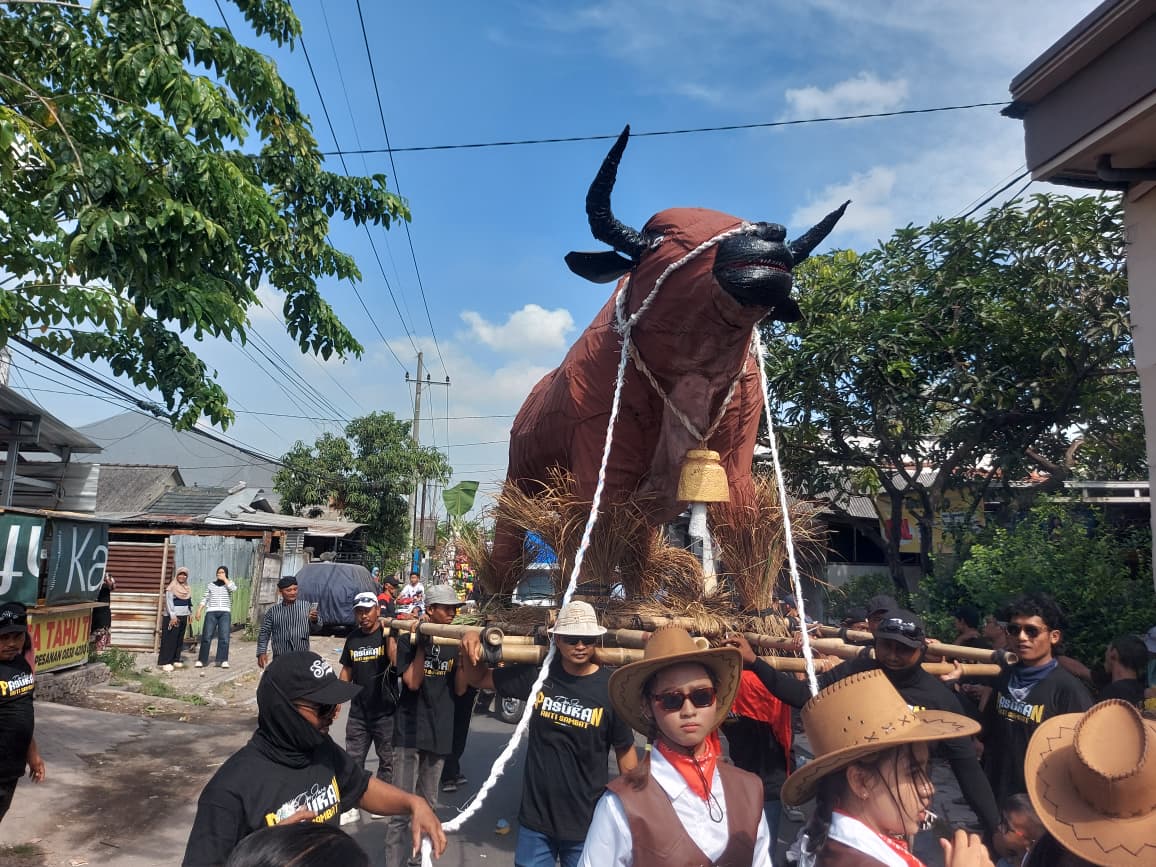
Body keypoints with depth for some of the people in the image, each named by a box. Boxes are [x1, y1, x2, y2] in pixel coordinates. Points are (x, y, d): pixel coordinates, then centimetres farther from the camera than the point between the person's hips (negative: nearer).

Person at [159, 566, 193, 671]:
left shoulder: (187, 588, 13)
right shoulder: (171, 588, -8)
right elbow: (169, 603, -13)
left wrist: (189, 614, 16)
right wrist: (173, 616, -18)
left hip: (183, 617, 7)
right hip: (173, 617, -7)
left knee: (180, 640, 9)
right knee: (170, 640, -7)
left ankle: (176, 659, 16)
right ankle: (165, 662, -5)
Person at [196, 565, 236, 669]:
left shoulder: (229, 584, 13)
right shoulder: (211, 585, 16)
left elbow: (234, 589, -10)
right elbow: (204, 599, 13)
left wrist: (224, 579, -3)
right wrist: (199, 610, 2)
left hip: (225, 613, -1)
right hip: (211, 612, 1)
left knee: (224, 637, -8)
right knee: (206, 636, -4)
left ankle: (223, 661, -6)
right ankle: (202, 660, 3)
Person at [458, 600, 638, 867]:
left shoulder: (610, 688, -13)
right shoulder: (536, 674, -7)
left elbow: (625, 751, -3)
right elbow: (479, 679, 6)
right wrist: (470, 645, -13)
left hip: (587, 822, -2)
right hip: (535, 816, 2)